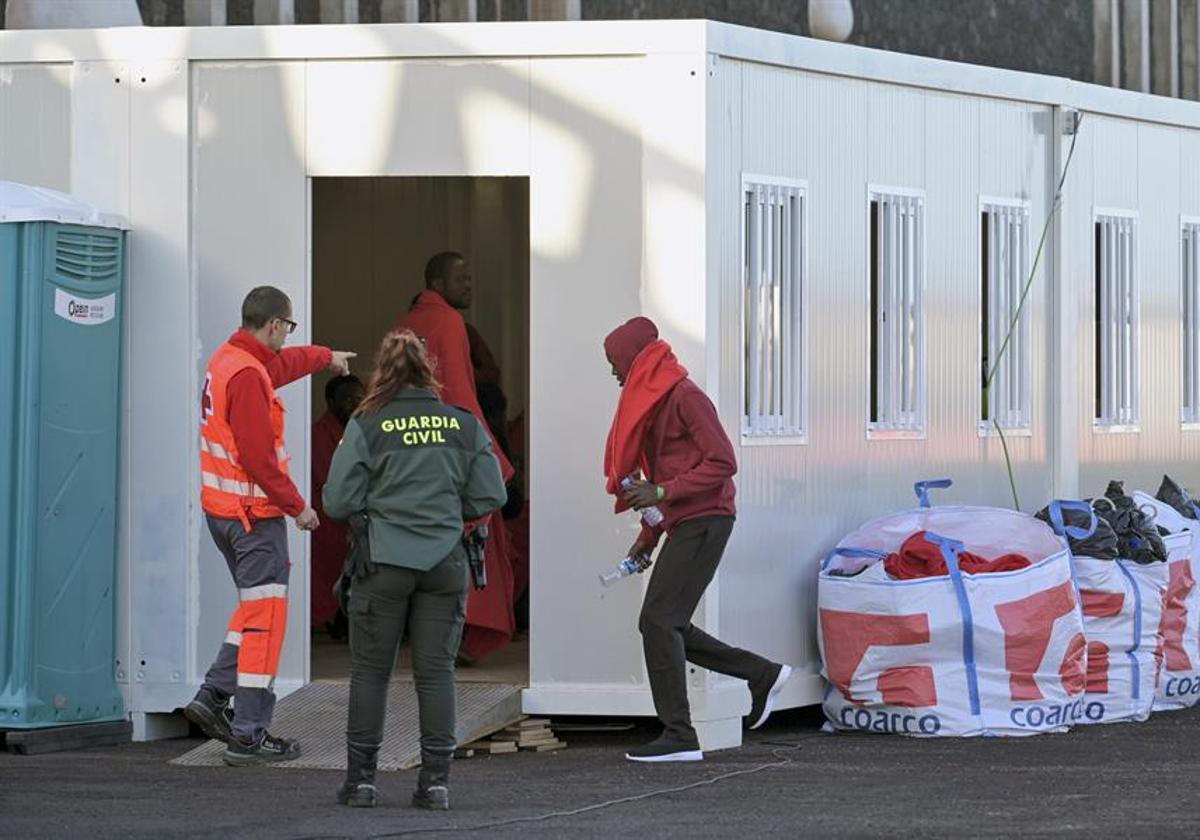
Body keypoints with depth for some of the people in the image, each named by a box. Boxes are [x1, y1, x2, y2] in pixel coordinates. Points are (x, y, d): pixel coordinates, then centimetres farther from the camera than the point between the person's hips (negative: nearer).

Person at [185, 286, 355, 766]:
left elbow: (283, 363, 34)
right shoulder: (248, 376, -20)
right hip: (254, 513, -10)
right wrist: (296, 506, -14)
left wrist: (326, 357, 52)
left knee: (255, 609, 20)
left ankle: (213, 695, 15)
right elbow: (259, 456, -24)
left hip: (222, 509, 10)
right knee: (264, 617, -6)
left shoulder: (227, 360, 12)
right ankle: (248, 736, -6)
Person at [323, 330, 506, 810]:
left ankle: (360, 779, 10)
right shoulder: (464, 426, 2)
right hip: (446, 565, 2)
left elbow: (339, 502, -6)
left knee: (370, 672, 7)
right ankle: (436, 780, 5)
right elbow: (490, 497, 4)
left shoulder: (367, 425, -5)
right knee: (436, 671, 6)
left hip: (384, 566, -2)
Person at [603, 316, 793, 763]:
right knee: (666, 626, 10)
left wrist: (661, 493, -21)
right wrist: (648, 537, 20)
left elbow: (722, 462, -18)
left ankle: (679, 737, -12)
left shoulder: (684, 397, -12)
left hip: (703, 523, -10)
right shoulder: (654, 399, 18)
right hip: (684, 525, 10)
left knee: (658, 621, -13)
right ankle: (763, 674, 19)